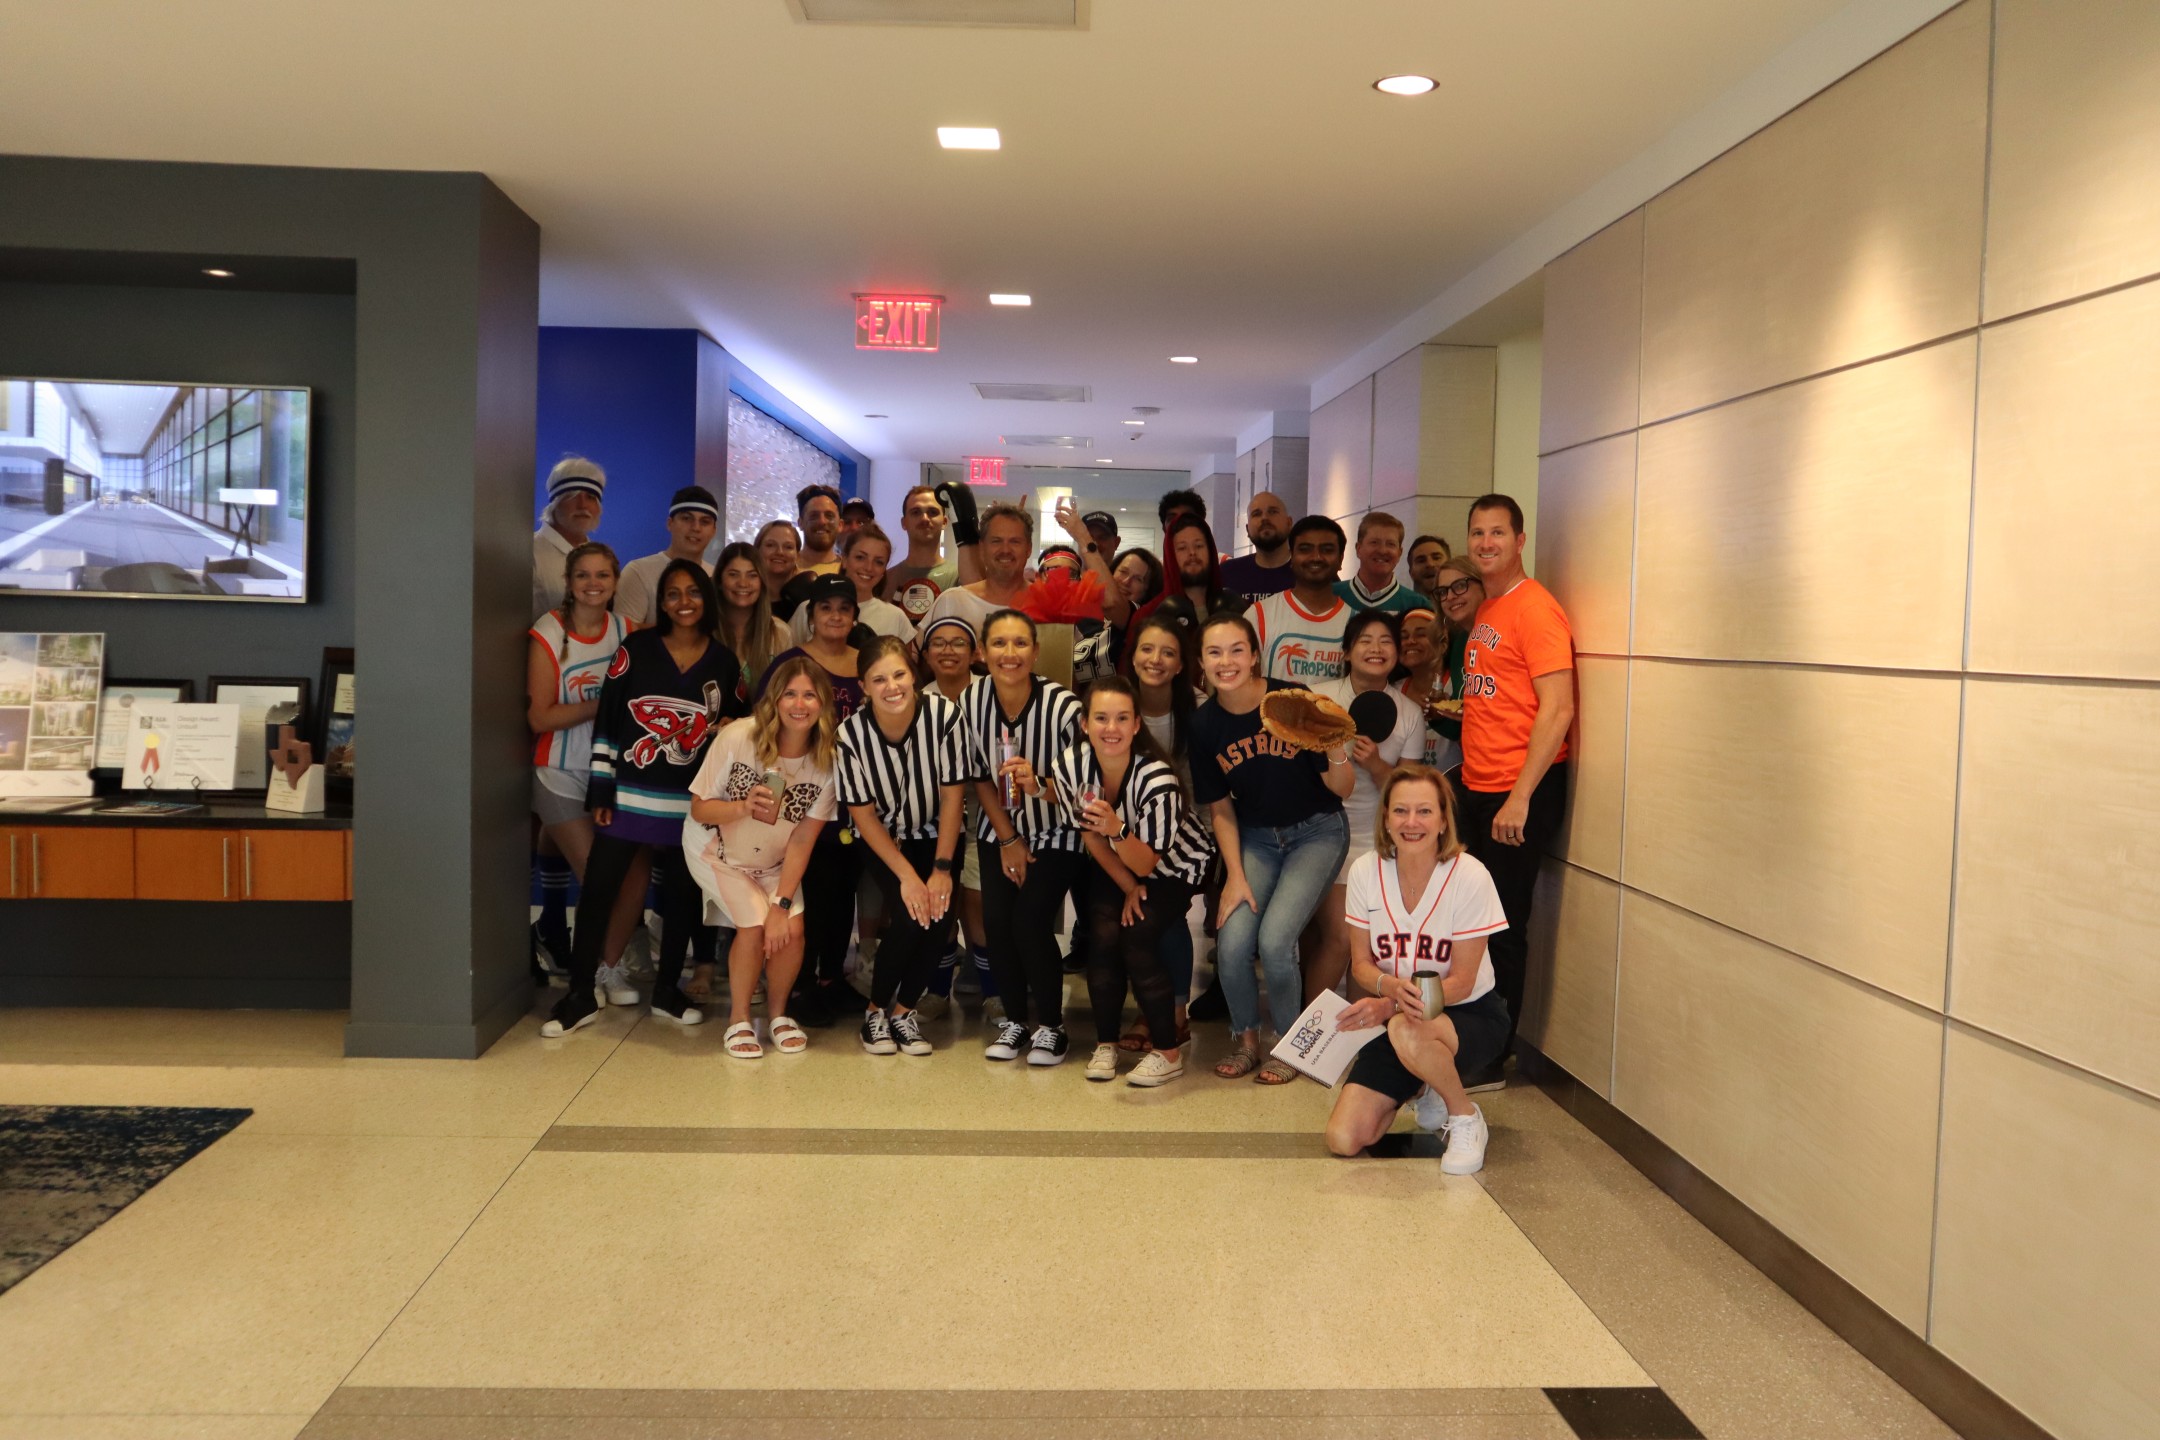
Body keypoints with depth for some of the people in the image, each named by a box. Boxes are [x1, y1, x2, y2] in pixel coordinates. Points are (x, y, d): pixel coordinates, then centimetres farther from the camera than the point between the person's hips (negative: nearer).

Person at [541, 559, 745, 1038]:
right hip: (628, 795, -2)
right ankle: (580, 996, 9)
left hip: (690, 803, 2)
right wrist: (600, 791, -6)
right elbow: (606, 722, -2)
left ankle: (667, 990, 24)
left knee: (681, 896, 9)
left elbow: (736, 722, 17)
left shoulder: (724, 661, 4)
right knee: (597, 891, -2)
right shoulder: (636, 649, -2)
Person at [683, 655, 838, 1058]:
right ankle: (739, 1020, 3)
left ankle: (778, 1014, 11)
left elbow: (803, 839, -17)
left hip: (774, 862, 2)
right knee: (756, 926, -21)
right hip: (719, 853, -2)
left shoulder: (827, 759, -19)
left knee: (791, 929, -18)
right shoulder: (737, 738, -26)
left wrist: (782, 903, -22)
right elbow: (699, 809, -18)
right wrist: (743, 807, -38)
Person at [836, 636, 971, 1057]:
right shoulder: (851, 733, -23)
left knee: (939, 914, -18)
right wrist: (906, 874, -20)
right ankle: (876, 1011, 3)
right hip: (883, 839, -1)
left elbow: (952, 793, -15)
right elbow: (863, 813, -14)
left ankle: (904, 1010, 6)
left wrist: (942, 869, -16)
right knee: (909, 916, -21)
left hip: (936, 834, 1)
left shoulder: (944, 714, -24)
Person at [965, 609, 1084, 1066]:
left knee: (1030, 921, -17)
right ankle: (1014, 1018, 13)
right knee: (996, 920, -10)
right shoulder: (973, 699, -11)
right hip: (1002, 830, 4)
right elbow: (980, 777, 0)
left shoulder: (1062, 705, -24)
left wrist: (1039, 786, -34)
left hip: (1056, 833, -3)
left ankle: (1051, 1025, 5)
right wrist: (1008, 840, -3)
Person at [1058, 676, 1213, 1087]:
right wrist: (1128, 887, -5)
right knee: (1103, 936, -16)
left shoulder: (1157, 779, -34)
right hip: (1115, 867, 4)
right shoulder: (1071, 766, -23)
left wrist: (1117, 829, -45)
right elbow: (1092, 837, -8)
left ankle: (1169, 1052, -5)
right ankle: (1105, 1044, 4)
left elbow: (1146, 863, -26)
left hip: (1176, 865, -3)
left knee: (1137, 938, -20)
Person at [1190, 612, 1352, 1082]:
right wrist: (1235, 875, -4)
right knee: (1232, 943, -15)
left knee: (1274, 939, -20)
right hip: (1255, 837, 3)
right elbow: (1220, 809, 3)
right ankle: (1246, 1038, 13)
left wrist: (1337, 752, -33)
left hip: (1316, 832, -3)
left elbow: (1341, 790, -12)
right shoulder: (1205, 722, -8)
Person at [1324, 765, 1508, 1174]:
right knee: (1343, 1139, -13)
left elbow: (1461, 982, -15)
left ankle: (1466, 1117, -8)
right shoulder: (1366, 872, -9)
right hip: (1395, 1016, 4)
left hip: (1470, 1014, -4)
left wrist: (1391, 1005, -31)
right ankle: (1422, 1089, 18)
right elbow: (1361, 964, -2)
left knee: (1407, 1031, -40)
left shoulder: (1469, 876, -18)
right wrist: (1391, 986, -26)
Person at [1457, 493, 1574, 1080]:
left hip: (1520, 792, -8)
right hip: (1477, 787, 8)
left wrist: (1519, 797, -21)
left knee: (1502, 927, 0)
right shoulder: (1485, 611, 15)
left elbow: (1557, 709, -19)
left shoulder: (1535, 609, -12)